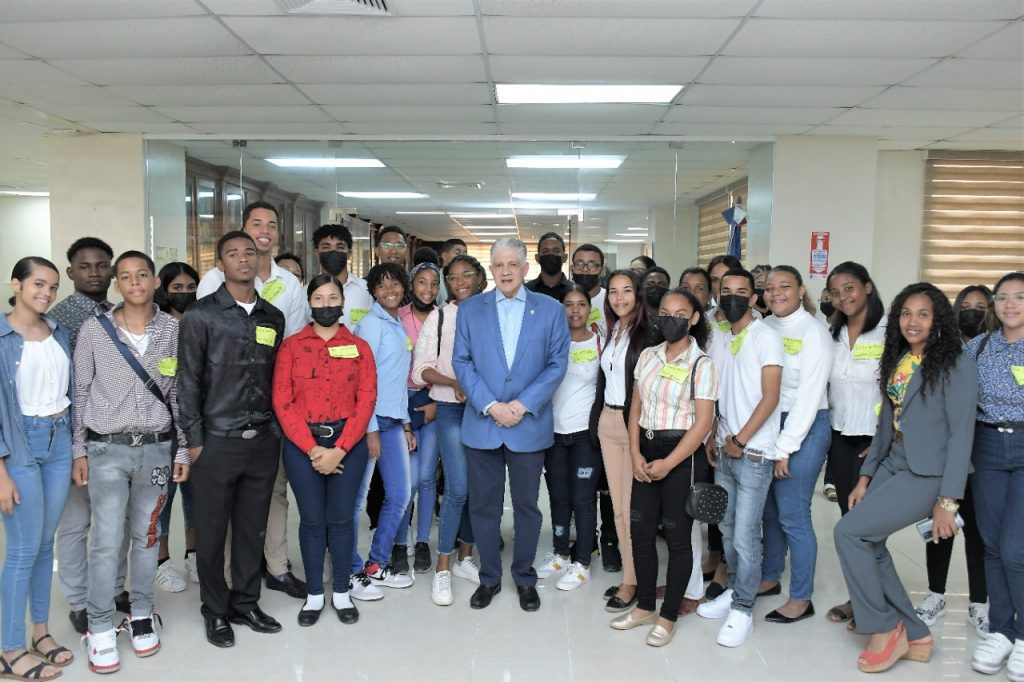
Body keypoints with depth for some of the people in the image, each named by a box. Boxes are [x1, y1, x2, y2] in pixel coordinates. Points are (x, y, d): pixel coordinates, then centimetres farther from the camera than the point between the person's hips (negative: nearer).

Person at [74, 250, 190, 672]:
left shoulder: (173, 330, 0)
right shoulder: (94, 330, -2)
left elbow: (180, 394, 4)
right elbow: (80, 392, 4)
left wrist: (183, 449, 4)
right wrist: (79, 450, 1)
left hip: (156, 447, 1)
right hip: (106, 449, -1)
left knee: (146, 537, 11)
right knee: (106, 541, -2)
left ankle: (141, 616, 27)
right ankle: (101, 629, 13)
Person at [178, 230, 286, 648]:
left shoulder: (273, 318, 9)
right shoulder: (200, 316, -4)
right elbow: (188, 382, -4)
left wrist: (277, 427, 9)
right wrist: (194, 440, -7)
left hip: (264, 441, 4)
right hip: (218, 441, -3)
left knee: (252, 529, 12)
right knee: (212, 532, 8)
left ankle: (245, 603, 29)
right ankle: (216, 611, 24)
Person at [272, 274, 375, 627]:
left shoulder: (359, 347, 5)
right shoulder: (291, 346, 3)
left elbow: (366, 401, -3)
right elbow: (282, 402, -3)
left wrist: (339, 450, -12)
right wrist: (312, 449, -11)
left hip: (347, 443, 1)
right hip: (302, 444, 0)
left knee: (341, 518, 8)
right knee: (311, 519, 8)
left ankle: (341, 592, 25)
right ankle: (314, 594, 23)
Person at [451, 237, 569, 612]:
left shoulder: (550, 309, 2)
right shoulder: (470, 309, 4)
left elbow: (557, 364, -1)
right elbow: (462, 363, 0)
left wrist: (523, 404, -11)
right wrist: (491, 406, -11)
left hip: (529, 424, -1)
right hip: (482, 423, 1)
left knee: (526, 506, 10)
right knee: (483, 506, 9)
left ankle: (525, 578, 27)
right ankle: (489, 577, 26)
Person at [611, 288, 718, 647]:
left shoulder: (701, 364, -9)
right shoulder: (647, 356, 7)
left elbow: (703, 422, -13)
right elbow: (636, 406, 9)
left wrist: (668, 464, -15)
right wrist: (635, 454, -2)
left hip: (682, 455, -5)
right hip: (647, 451, 5)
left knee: (677, 536, 6)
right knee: (640, 531, 10)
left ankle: (668, 617, 20)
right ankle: (644, 606, 28)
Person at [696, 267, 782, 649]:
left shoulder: (765, 337, -8)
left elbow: (770, 397, -13)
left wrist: (740, 440, -12)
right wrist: (715, 439, 8)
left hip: (753, 454, -6)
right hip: (725, 450, 7)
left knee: (745, 536, -3)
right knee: (727, 529, 15)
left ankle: (742, 610, 11)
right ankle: (733, 591, 31)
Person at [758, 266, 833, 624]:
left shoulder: (813, 331, -10)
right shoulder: (764, 327, 7)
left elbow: (809, 396, -14)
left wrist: (785, 448, -14)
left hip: (804, 427, -6)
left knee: (792, 515, -1)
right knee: (768, 510, 15)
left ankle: (801, 598, 13)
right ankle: (770, 578, 33)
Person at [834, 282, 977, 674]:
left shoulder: (957, 365, -10)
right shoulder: (897, 361, 11)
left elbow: (962, 434, -14)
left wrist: (947, 499, -17)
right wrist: (865, 475, 10)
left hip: (928, 475, -7)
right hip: (891, 466, 7)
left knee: (849, 532, -14)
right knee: (869, 544, 2)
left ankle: (885, 628, 4)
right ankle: (914, 634, 19)